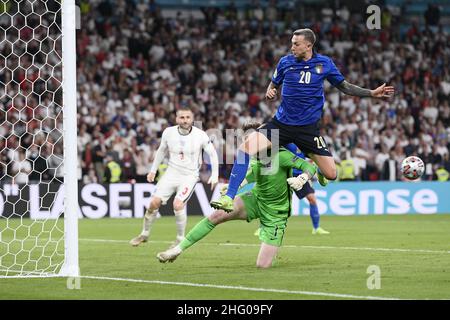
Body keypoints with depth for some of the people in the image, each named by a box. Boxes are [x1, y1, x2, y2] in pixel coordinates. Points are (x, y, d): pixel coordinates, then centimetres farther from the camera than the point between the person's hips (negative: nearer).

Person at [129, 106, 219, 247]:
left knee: (178, 204, -22)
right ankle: (145, 234, 17)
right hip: (171, 172, 3)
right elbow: (161, 151, 13)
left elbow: (212, 154, -1)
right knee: (154, 202, -6)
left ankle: (180, 239, -3)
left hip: (190, 176, -3)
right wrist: (153, 170, 15)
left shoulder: (200, 135, -15)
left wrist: (215, 175, -7)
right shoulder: (169, 132, -6)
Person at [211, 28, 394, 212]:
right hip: (281, 123, 0)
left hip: (308, 127, 0)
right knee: (244, 149, -21)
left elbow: (344, 87, 10)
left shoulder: (324, 63, -2)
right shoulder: (285, 62, 0)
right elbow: (274, 85, 14)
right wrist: (270, 93, -9)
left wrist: (372, 93, 4)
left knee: (330, 174, -4)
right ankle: (229, 198, -15)